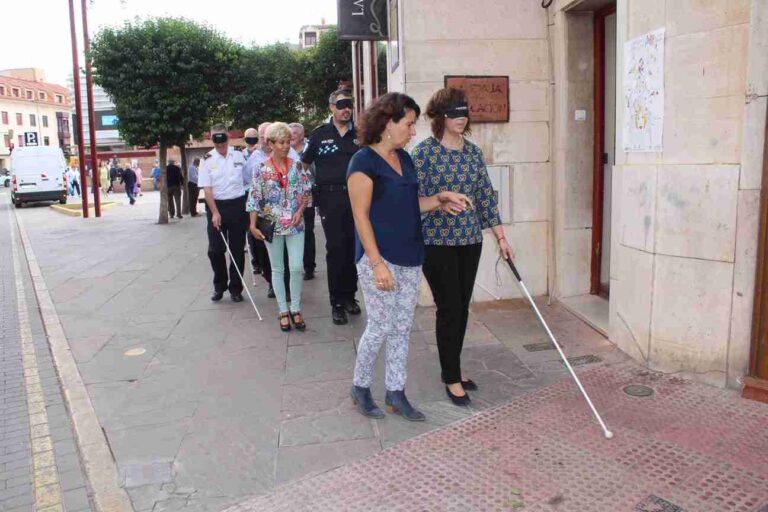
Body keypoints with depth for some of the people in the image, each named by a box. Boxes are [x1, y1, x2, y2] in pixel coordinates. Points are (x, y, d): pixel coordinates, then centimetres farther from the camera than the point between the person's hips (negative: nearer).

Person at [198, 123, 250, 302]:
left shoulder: (239, 155, 3)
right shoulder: (207, 160, -1)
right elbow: (207, 188, -5)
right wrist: (215, 212, -14)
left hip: (237, 205, 1)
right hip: (216, 206, -1)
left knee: (237, 249, 6)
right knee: (215, 249, 3)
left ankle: (235, 288, 17)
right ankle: (219, 286, 22)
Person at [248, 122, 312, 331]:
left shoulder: (297, 166, 1)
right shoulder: (261, 169, -4)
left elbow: (306, 192, 5)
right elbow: (255, 199, -3)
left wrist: (300, 211, -10)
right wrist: (253, 225, -8)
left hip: (295, 224, 1)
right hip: (272, 225, -1)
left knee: (296, 267, -3)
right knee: (277, 269, 8)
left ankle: (295, 309, 13)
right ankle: (284, 311, 18)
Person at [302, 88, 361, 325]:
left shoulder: (359, 134, 9)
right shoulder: (320, 134, 3)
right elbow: (304, 164, 11)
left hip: (355, 196, 2)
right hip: (330, 198, -2)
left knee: (353, 248, 6)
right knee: (335, 249, -1)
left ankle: (350, 296, 20)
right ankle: (337, 302, 7)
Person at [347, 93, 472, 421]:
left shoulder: (403, 158, 12)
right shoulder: (364, 161, -12)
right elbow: (361, 215, -15)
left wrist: (439, 199, 3)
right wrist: (377, 263, -20)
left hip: (410, 258, 8)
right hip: (380, 258, -8)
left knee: (402, 328, 12)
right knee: (380, 327, 1)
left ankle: (395, 393, 24)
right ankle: (360, 388, 23)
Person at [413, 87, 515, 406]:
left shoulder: (473, 152, 8)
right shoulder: (424, 152, -9)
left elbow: (486, 195, 10)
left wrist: (501, 237, 9)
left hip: (470, 240, 6)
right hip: (437, 241, -5)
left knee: (462, 307, 12)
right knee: (449, 309, 0)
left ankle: (452, 366, 30)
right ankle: (452, 379, 14)